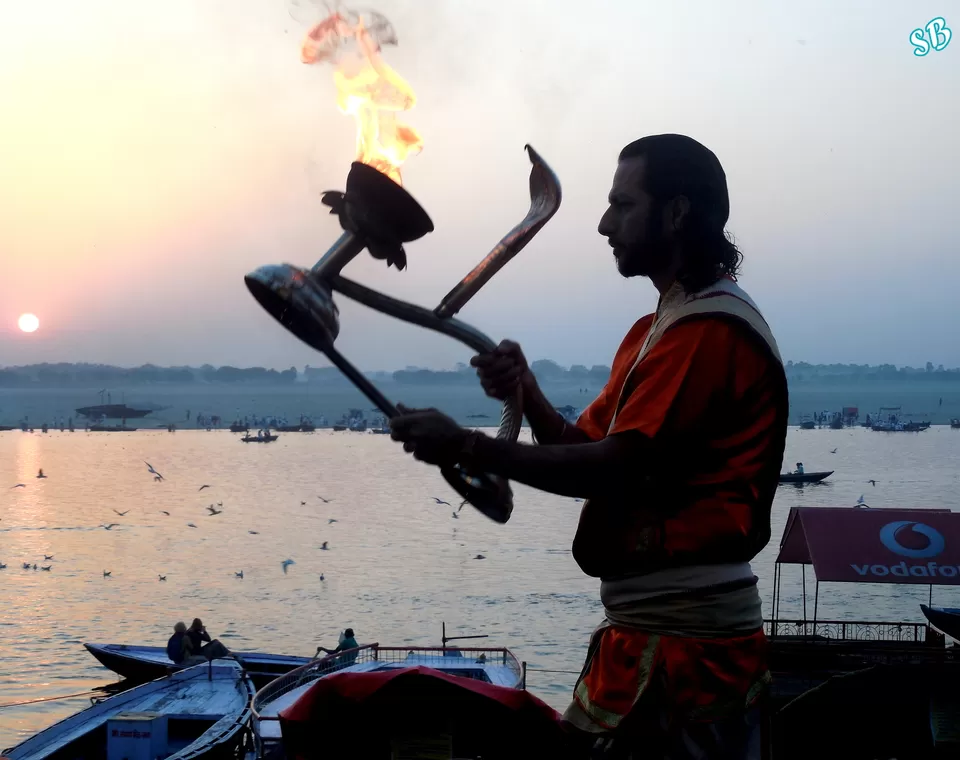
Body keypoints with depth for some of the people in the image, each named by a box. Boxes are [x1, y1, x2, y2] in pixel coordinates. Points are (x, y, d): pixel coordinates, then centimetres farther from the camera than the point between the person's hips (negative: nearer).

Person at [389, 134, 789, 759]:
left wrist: (467, 446, -16)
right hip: (652, 625, 10)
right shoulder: (656, 329, 19)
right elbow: (586, 449, 16)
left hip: (681, 641, -10)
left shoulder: (709, 329, -15)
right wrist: (526, 394, -2)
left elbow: (615, 470, -21)